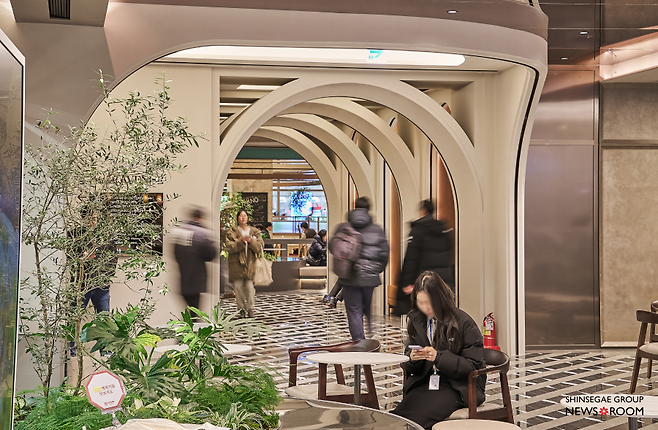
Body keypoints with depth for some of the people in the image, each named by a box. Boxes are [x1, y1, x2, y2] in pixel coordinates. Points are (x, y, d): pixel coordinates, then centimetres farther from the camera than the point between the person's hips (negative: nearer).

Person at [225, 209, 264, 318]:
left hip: (250, 263, 0)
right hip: (236, 263, 0)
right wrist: (240, 241, -16)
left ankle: (250, 308, 4)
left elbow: (260, 247, 4)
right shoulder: (233, 232, 6)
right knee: (238, 287, -1)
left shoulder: (254, 232, 11)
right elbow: (229, 247, -5)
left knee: (250, 287, -6)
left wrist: (251, 241, -13)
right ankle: (242, 308, 10)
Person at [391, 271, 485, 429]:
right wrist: (412, 358, -8)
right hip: (426, 381, 5)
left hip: (458, 386, -5)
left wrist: (438, 357, -18)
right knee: (398, 415, -27)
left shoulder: (464, 323, -7)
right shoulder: (416, 320, 10)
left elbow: (474, 365, -7)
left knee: (416, 416, -32)